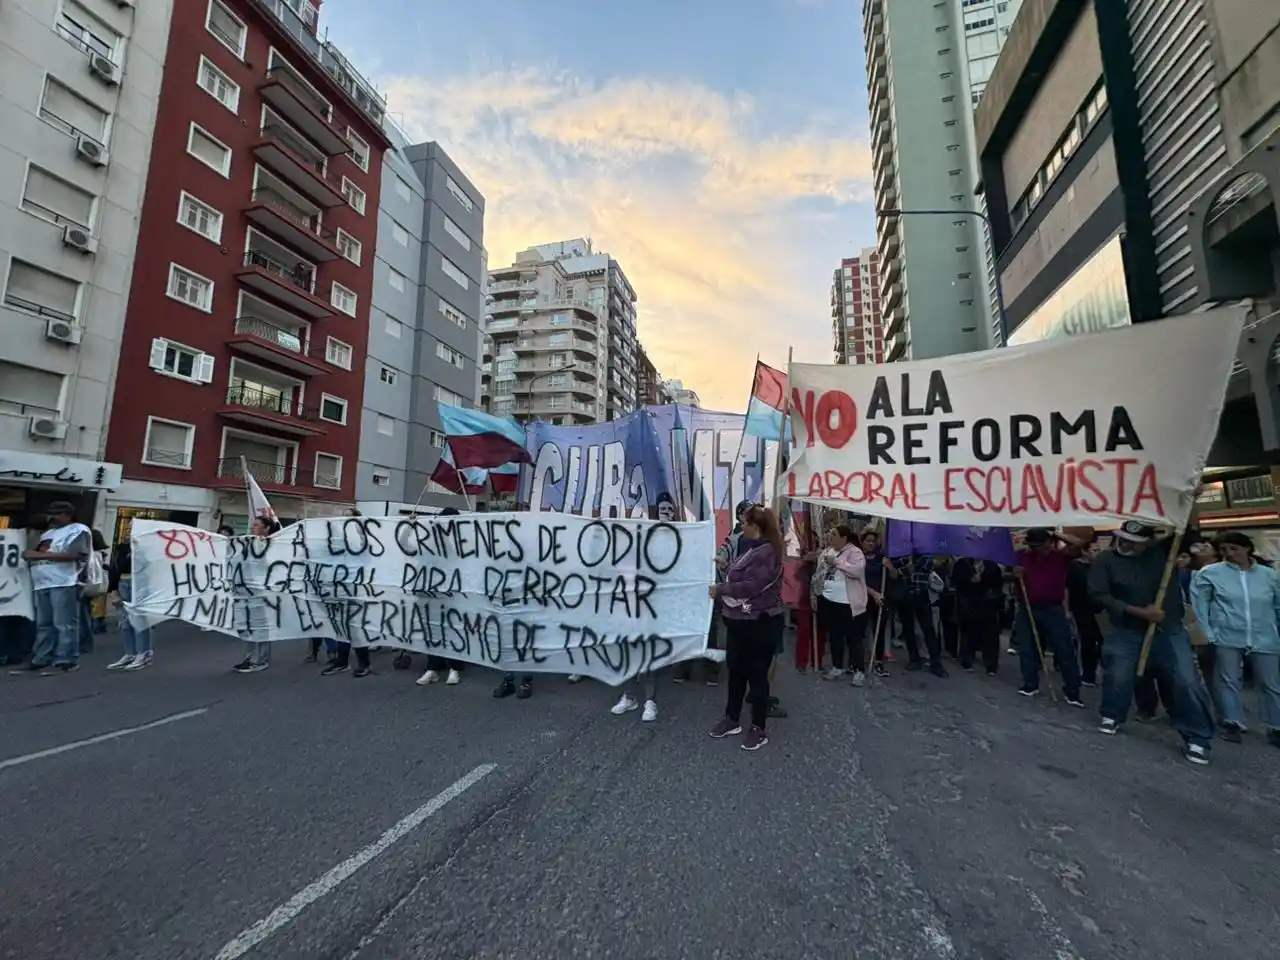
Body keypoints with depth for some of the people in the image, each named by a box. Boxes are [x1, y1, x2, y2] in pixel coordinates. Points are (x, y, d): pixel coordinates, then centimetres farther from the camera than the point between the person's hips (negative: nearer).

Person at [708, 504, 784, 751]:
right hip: (740, 621, 10)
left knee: (757, 675, 5)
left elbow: (751, 586, -27)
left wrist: (720, 589, -19)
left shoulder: (767, 553, -21)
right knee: (735, 671, 18)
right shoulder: (752, 548, 10)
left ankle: (759, 729, 22)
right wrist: (723, 567, 5)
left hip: (761, 624, -10)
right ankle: (732, 720, 34)